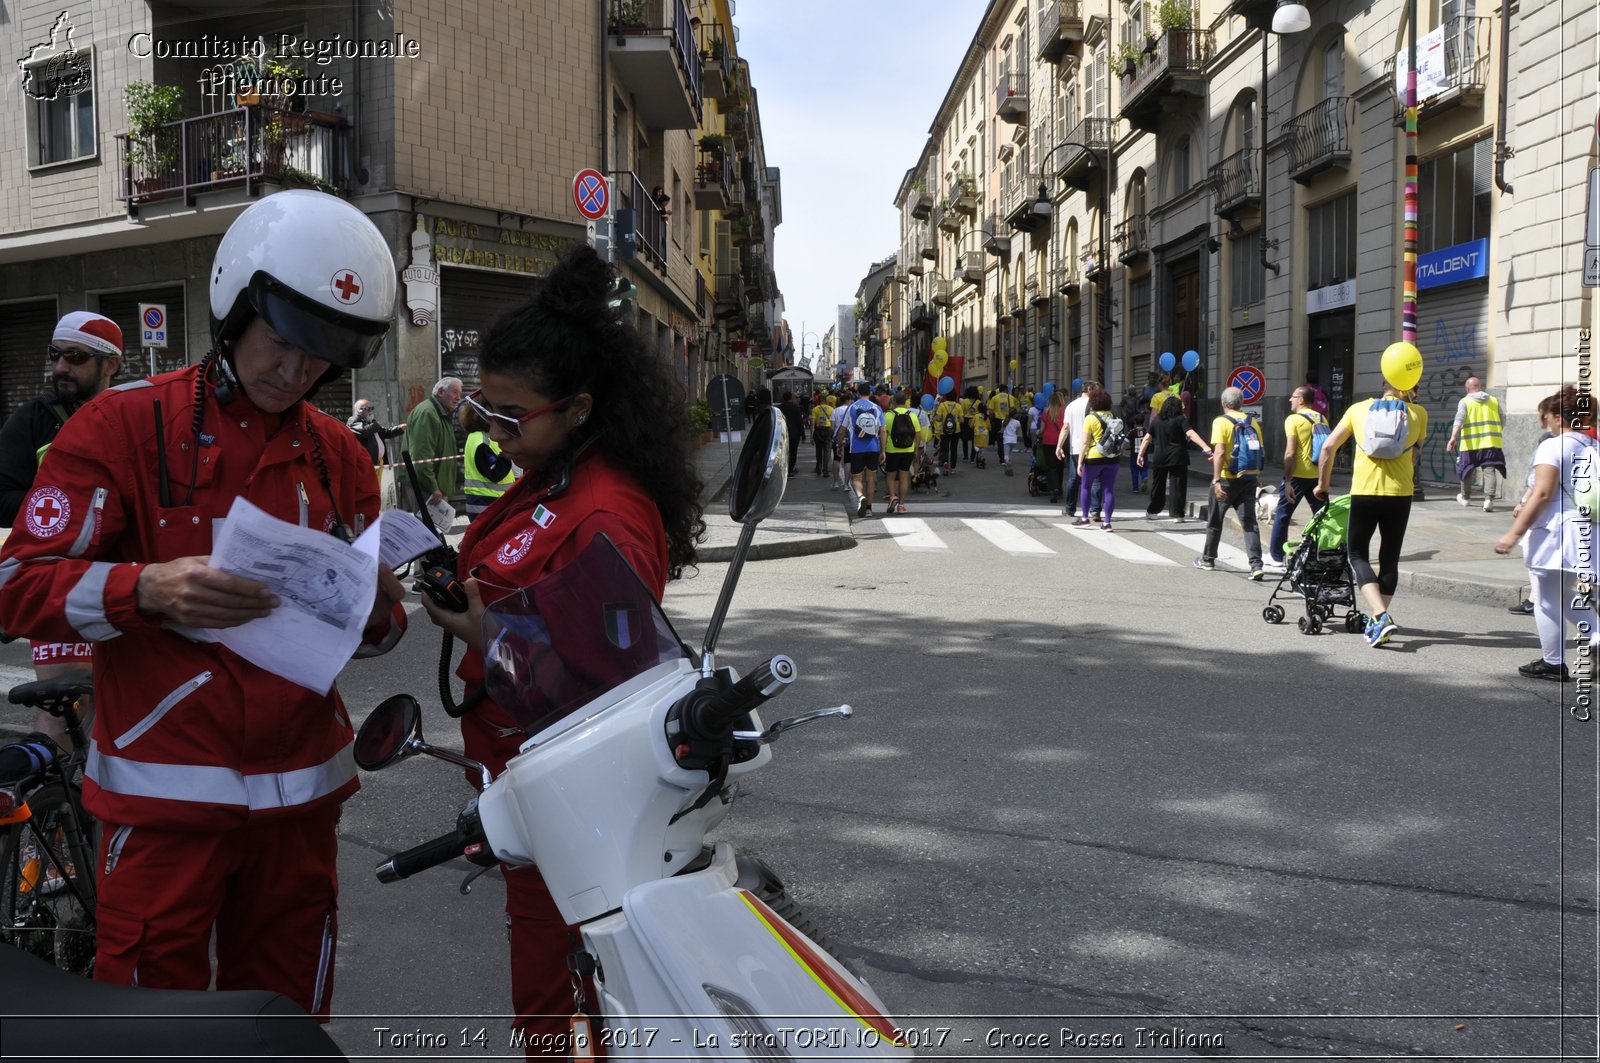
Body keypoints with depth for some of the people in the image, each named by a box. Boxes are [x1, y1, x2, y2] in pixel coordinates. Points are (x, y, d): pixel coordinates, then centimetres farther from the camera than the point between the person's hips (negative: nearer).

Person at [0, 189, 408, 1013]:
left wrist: (377, 611, -8)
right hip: (166, 796, -4)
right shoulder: (124, 425, -2)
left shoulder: (340, 457, 11)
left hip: (300, 793, 4)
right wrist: (149, 588, -25)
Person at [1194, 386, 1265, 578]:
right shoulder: (1253, 422, 5)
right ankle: (1256, 565, -12)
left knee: (1214, 521, 14)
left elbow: (1219, 452, -20)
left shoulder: (1221, 422, -10)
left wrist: (1216, 480, -22)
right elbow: (1259, 451, 11)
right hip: (1249, 479, 4)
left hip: (1227, 479, -4)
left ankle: (1208, 559, 27)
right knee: (1249, 522, 1)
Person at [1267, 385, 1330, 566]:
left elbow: (1290, 453, -16)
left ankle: (1276, 556, 12)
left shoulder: (1293, 419, -9)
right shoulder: (1322, 419, 9)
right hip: (1318, 476, 5)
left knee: (1282, 515, 7)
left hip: (1298, 475, -5)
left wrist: (1288, 481, -15)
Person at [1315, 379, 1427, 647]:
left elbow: (1329, 447, 6)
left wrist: (1323, 484, 16)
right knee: (1390, 557, 13)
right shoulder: (1417, 413, 6)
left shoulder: (1359, 409, 7)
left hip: (1364, 492, -1)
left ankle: (1381, 616, -11)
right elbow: (1415, 452, 13)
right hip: (1400, 493, 1)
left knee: (1358, 554, 7)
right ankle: (1376, 620, 17)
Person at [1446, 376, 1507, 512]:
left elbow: (1459, 418, -15)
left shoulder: (1465, 401, 1)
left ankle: (1465, 497, 32)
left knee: (1467, 470, 16)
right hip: (1491, 443, 2)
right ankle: (1489, 499, -21)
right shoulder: (1494, 401, 11)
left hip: (1471, 444, -2)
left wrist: (1453, 437, -25)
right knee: (1489, 470, -3)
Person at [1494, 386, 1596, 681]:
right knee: (1568, 599, 22)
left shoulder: (1553, 447, -12)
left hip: (1555, 533, -8)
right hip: (1587, 537, 8)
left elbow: (1543, 493, -19)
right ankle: (1595, 637, 1)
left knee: (1547, 601, 4)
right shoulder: (1595, 448, 10)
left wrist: (1514, 533, -17)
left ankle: (1553, 663, 11)